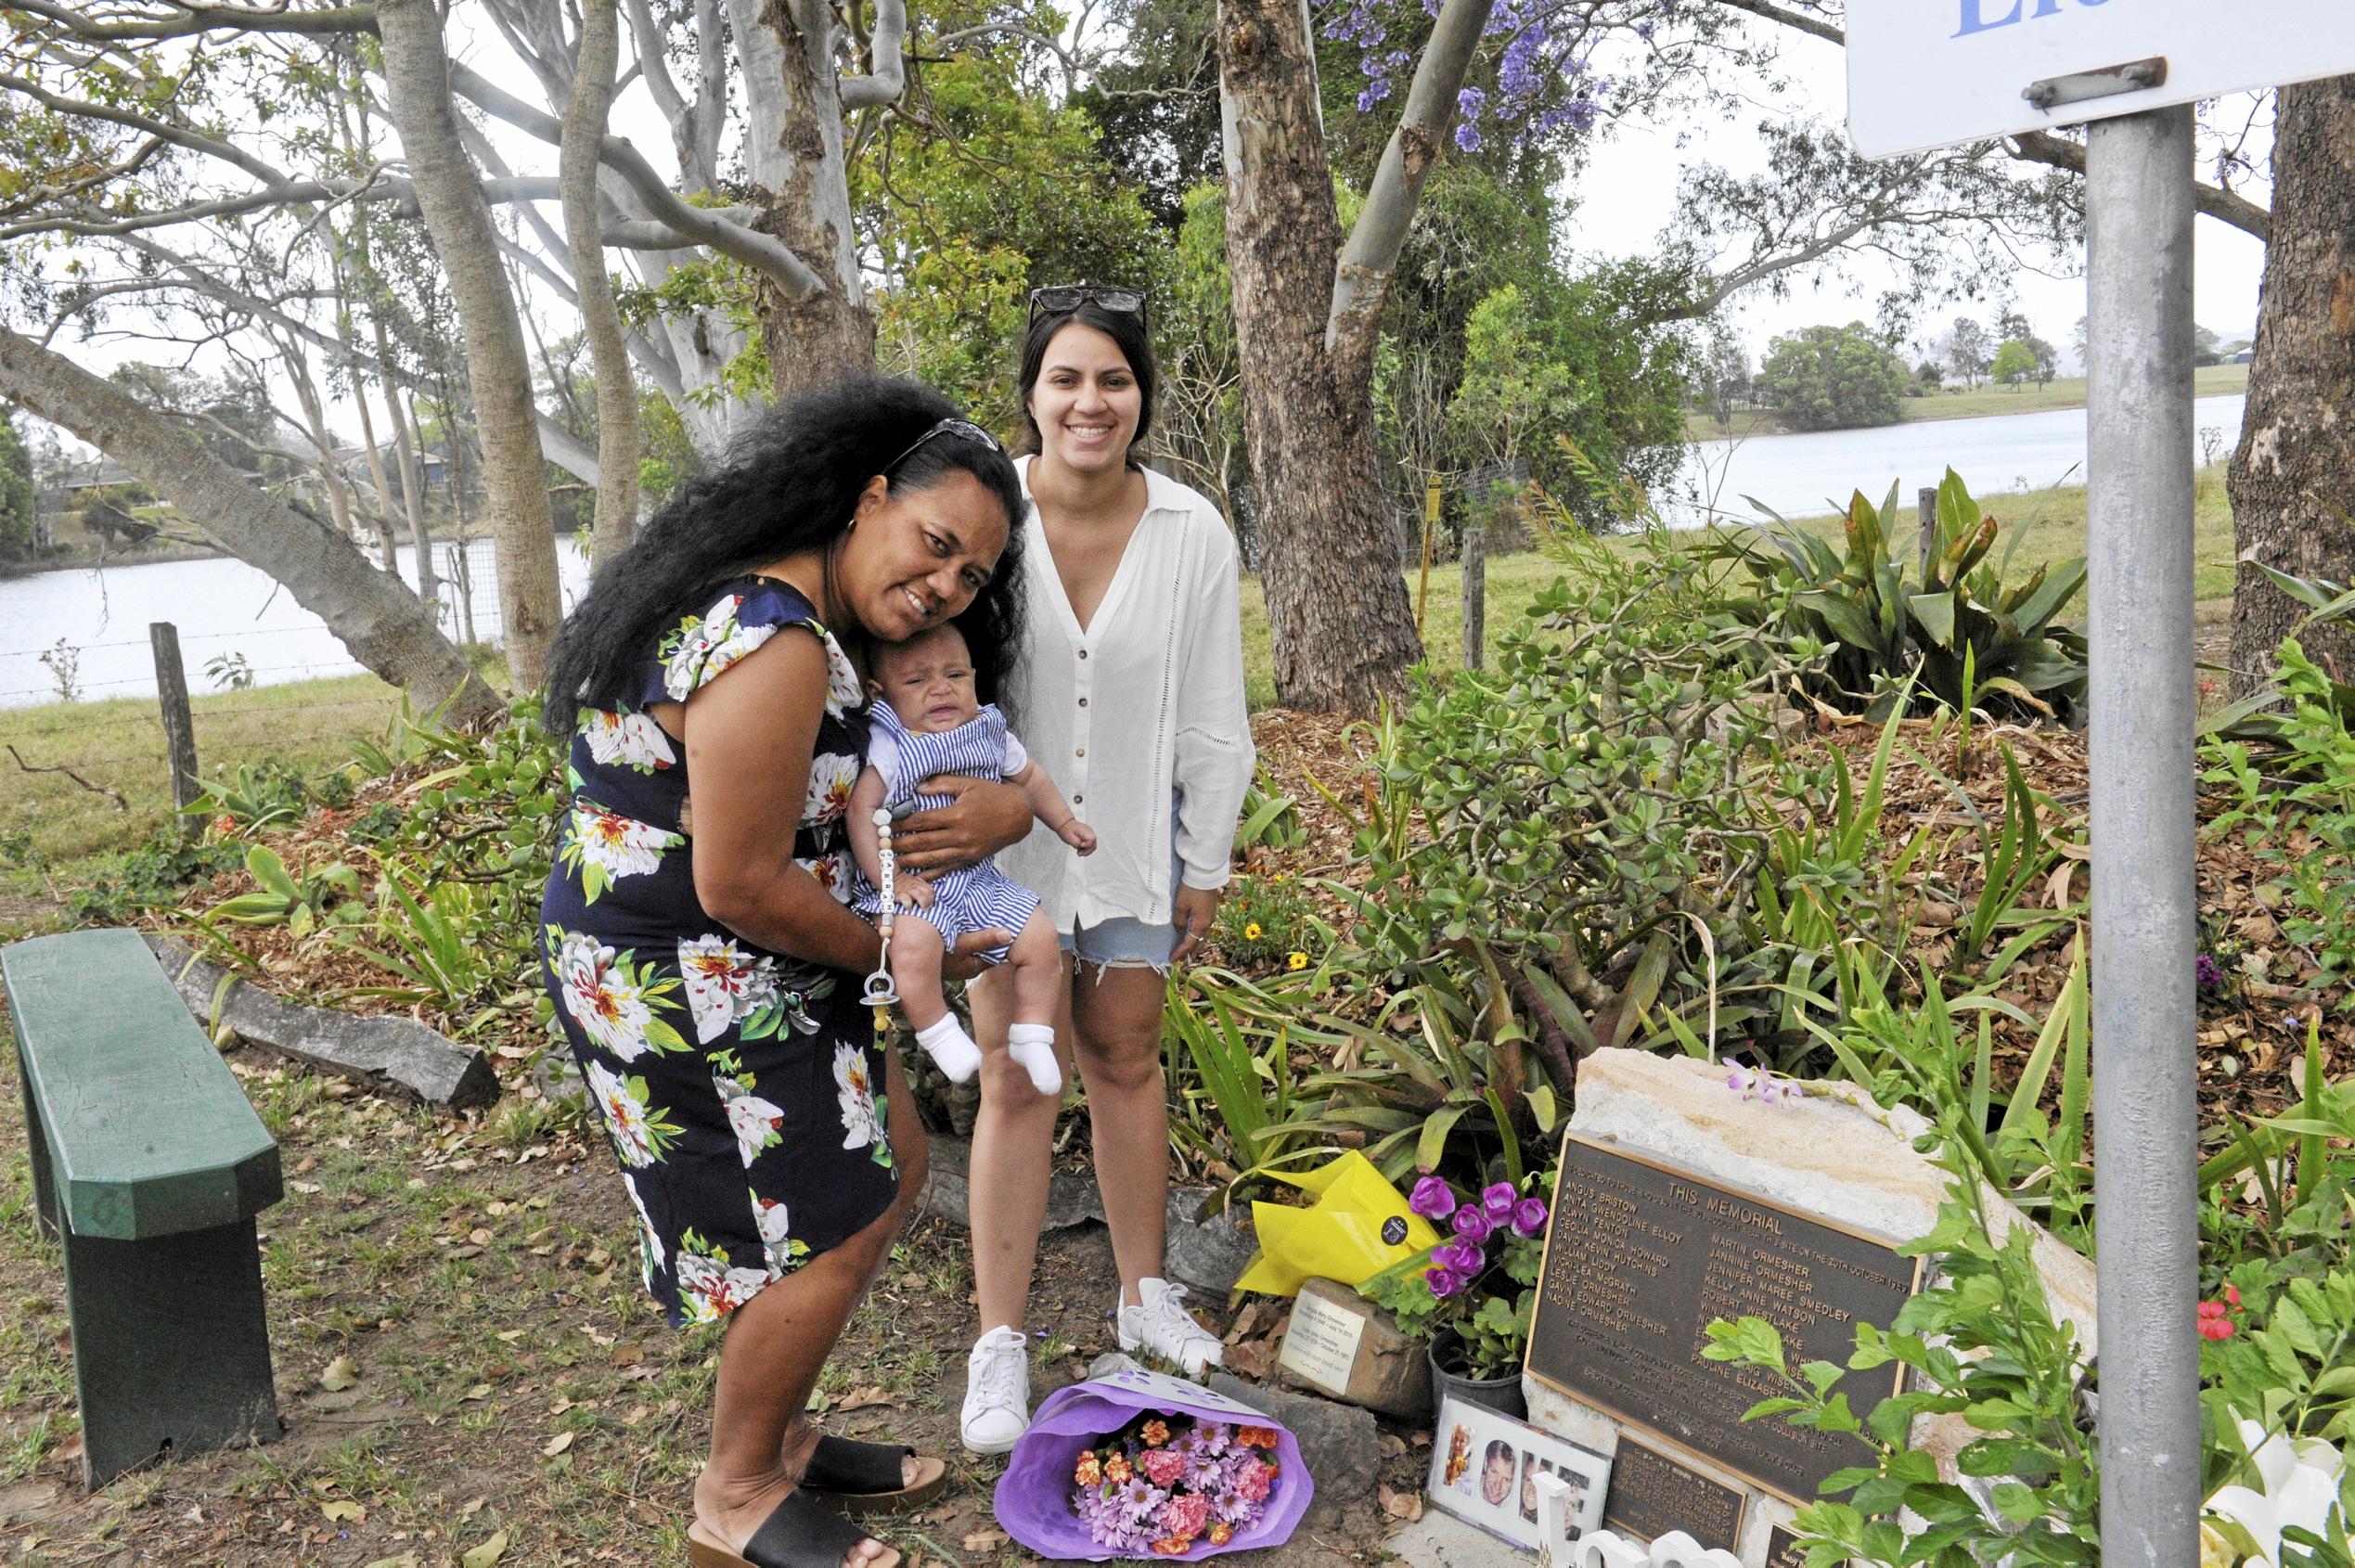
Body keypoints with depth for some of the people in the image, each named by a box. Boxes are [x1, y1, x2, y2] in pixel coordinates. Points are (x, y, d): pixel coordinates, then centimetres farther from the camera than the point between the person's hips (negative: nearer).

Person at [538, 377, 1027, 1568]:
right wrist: (895, 958, -11)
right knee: (828, 1234, -1)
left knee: (889, 1171, 17)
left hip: (741, 964, 11)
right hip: (678, 981, -10)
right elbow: (739, 886, -26)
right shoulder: (775, 651, -28)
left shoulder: (792, 608, 6)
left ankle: (777, 1437, 34)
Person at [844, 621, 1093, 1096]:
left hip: (979, 879, 5)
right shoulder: (886, 745, -11)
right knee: (913, 944, -34)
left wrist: (1065, 823, 24)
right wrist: (889, 878, -23)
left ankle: (1030, 1036, 13)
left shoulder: (990, 733, 5)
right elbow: (860, 810, -17)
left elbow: (1029, 777, 24)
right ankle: (939, 1034, -10)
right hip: (910, 884, -5)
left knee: (1039, 937, -8)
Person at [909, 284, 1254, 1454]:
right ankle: (1000, 1346, 16)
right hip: (1008, 841, -2)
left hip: (1132, 842, 2)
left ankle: (1144, 1294, 34)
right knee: (1017, 1084, 2)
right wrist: (949, 809, -21)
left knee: (1126, 1063, 15)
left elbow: (1212, 721, -1)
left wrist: (1205, 867, 4)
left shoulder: (1193, 536, -9)